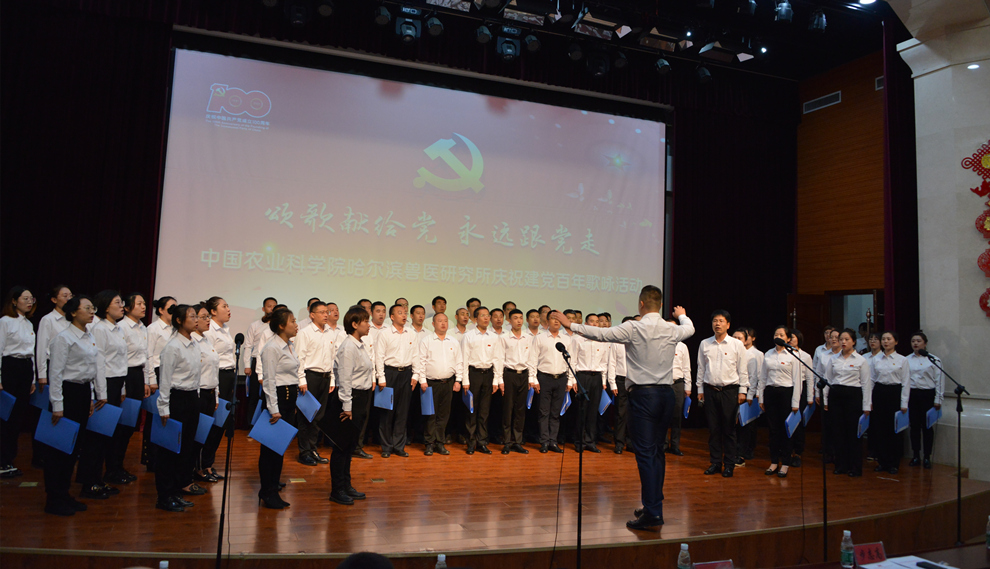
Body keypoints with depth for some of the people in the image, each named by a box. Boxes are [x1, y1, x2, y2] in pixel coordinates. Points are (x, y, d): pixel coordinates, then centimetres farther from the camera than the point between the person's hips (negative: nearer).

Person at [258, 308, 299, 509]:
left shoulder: (289, 345, 13)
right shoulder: (272, 348, -14)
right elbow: (269, 380, -16)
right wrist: (274, 409, -18)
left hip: (290, 397, 9)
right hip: (277, 397, -9)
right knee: (271, 446, -1)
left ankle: (273, 485, 25)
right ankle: (268, 493, 8)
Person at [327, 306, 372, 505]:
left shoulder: (362, 346, 11)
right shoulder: (348, 346, -16)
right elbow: (344, 378, -19)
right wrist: (347, 406, -18)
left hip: (361, 399, 9)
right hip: (350, 398, -9)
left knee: (350, 445, 17)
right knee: (342, 445, 0)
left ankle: (346, 485, 27)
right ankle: (337, 491, 10)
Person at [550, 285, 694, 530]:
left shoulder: (633, 328, -11)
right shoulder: (672, 330, 5)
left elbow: (601, 333, -9)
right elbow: (690, 329, 28)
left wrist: (570, 324, 2)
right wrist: (682, 315, 50)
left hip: (643, 394, -6)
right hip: (666, 393, 6)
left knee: (645, 453, -4)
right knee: (657, 452, 14)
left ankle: (652, 513, -6)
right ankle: (654, 506, 23)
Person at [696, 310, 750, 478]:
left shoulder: (737, 344, 2)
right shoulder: (704, 344, 7)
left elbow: (743, 369, 3)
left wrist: (742, 391, -1)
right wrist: (700, 390, 11)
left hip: (730, 390, -2)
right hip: (710, 390, 2)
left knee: (729, 429, 1)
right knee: (713, 428, 7)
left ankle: (729, 464, 11)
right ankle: (715, 462, 17)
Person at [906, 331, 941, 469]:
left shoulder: (934, 360, -2)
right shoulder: (907, 360, 6)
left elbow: (939, 381, -2)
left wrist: (938, 400, -5)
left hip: (927, 394, -2)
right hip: (911, 394, 3)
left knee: (927, 426, 2)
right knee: (914, 425, 7)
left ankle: (927, 457, 13)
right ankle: (916, 456, 15)